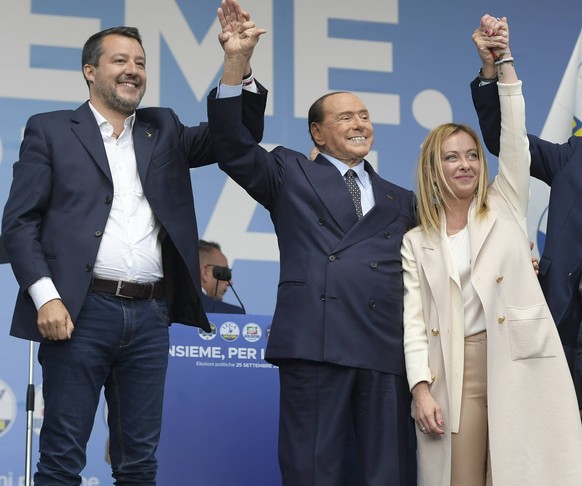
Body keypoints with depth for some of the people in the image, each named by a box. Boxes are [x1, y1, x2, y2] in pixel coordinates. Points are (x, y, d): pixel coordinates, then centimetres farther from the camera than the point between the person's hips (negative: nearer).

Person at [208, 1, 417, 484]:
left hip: (387, 349, 3)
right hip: (315, 341, -3)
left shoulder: (401, 202, 25)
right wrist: (236, 62, -8)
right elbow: (233, 147, 3)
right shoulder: (291, 175, 15)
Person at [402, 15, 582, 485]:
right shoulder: (416, 243, 12)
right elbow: (414, 320, 5)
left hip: (519, 362, 0)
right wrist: (421, 388, -8)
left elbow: (515, 139, 3)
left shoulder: (504, 209, 14)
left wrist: (503, 60, -3)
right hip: (455, 371, 0)